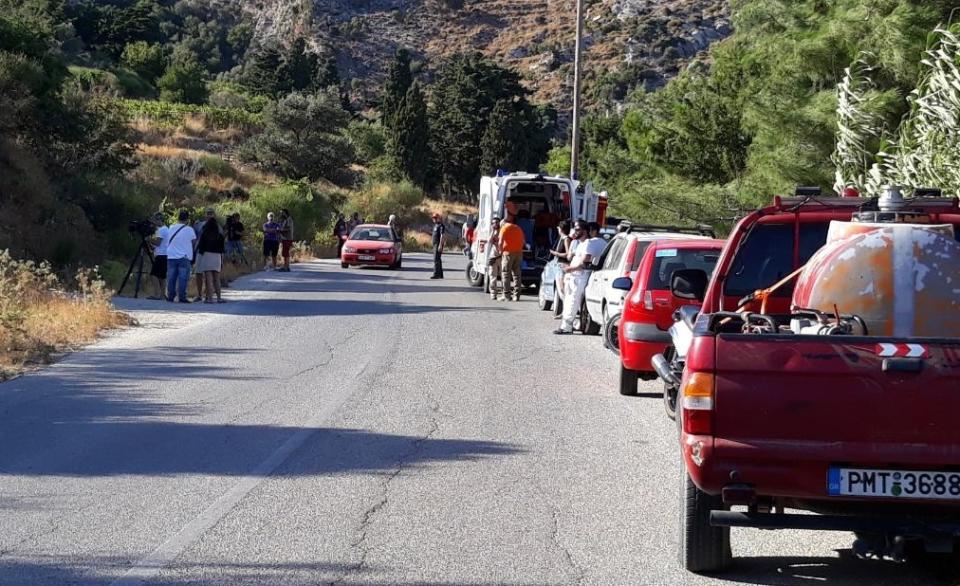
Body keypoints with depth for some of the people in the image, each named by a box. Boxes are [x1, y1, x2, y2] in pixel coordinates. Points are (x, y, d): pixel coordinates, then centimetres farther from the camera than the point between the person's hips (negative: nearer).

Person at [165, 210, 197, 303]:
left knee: (171, 278, 8)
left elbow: (168, 242, 13)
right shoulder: (189, 230, -6)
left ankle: (170, 296, 10)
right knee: (183, 278, -3)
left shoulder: (171, 228, 5)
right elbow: (194, 242, 3)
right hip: (184, 257, -3)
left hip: (171, 257, 4)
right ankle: (182, 297, -7)